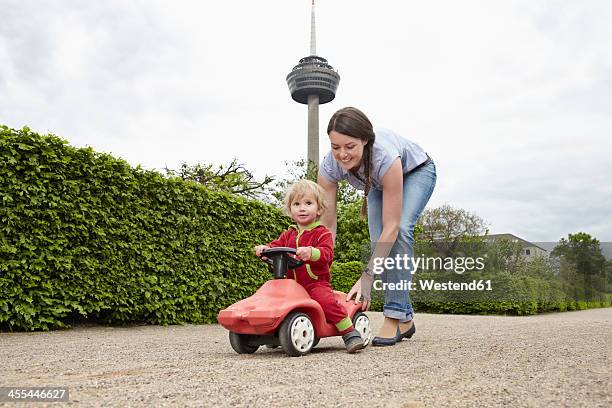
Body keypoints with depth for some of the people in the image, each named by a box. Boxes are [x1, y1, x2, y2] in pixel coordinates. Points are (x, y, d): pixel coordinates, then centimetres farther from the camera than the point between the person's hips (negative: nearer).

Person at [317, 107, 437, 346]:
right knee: (379, 241, -14)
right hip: (378, 184, 4)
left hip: (416, 172, -4)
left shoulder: (385, 157, -44)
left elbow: (392, 226, -40)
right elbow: (327, 226, -26)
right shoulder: (329, 167, -32)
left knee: (400, 229, -28)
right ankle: (405, 317, 0)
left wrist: (367, 277, -43)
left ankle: (396, 315, -21)